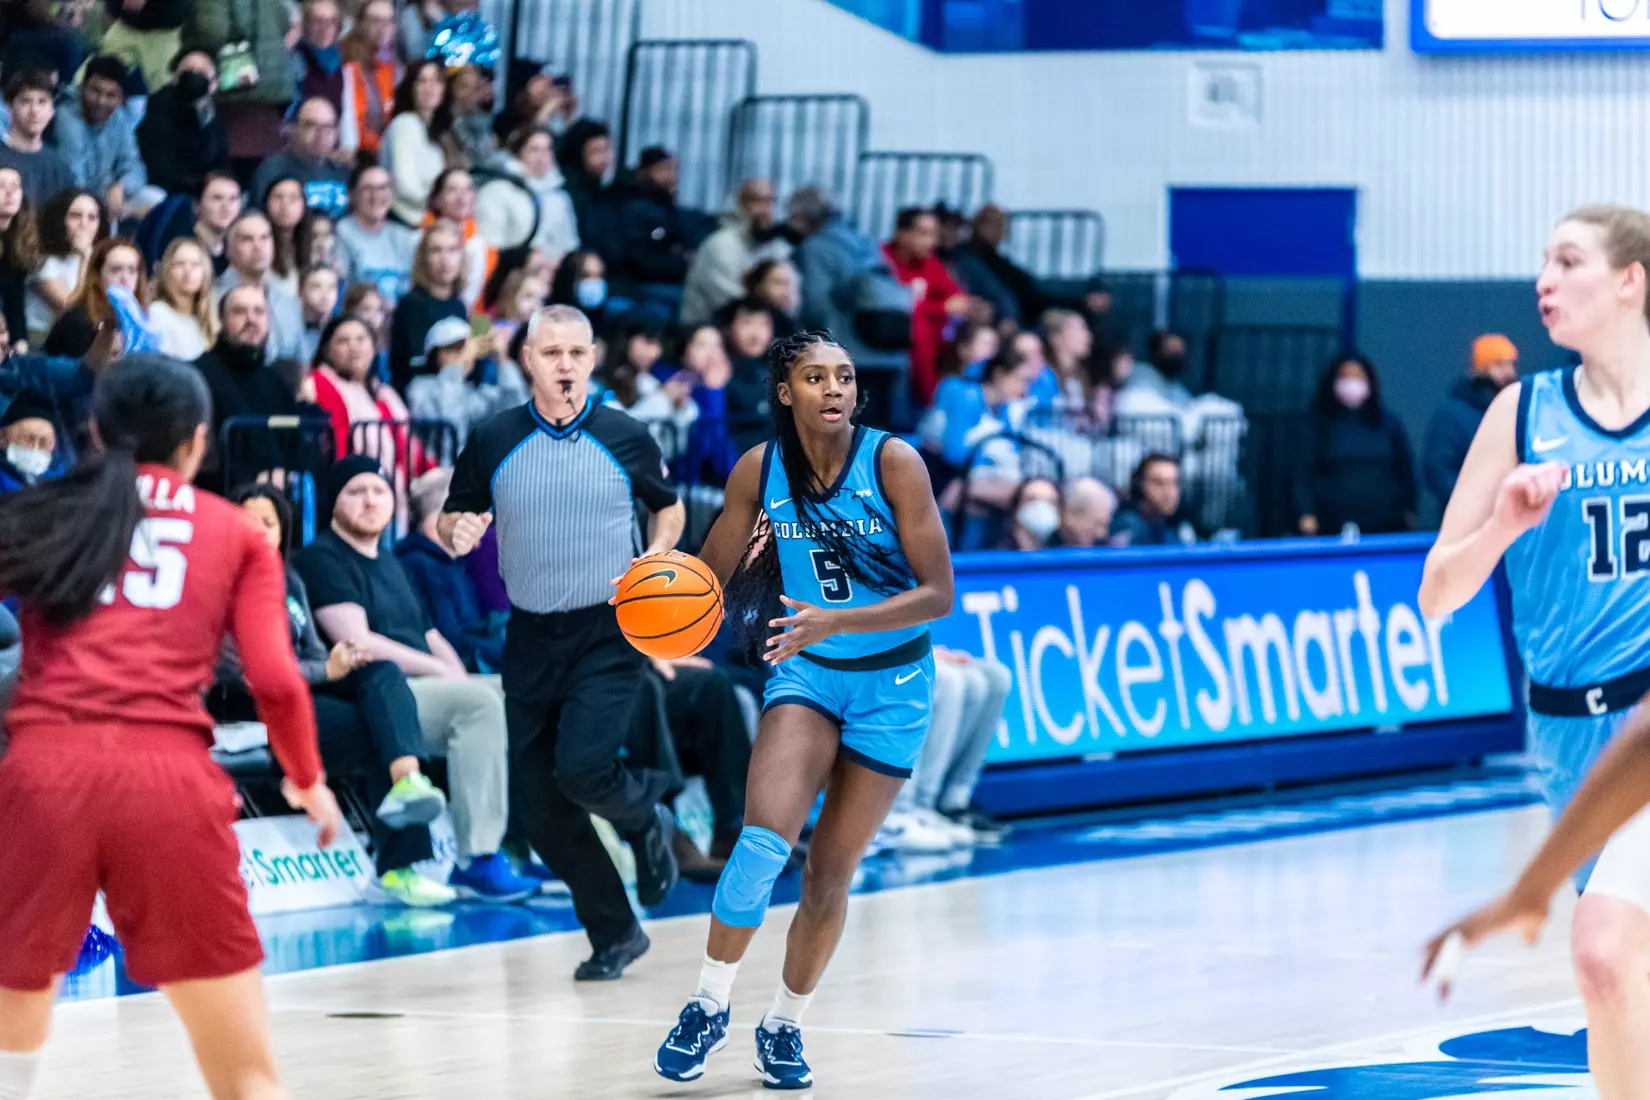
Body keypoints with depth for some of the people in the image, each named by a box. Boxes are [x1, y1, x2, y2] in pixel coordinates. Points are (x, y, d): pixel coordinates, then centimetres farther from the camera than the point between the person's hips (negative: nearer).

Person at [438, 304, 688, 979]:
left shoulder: (626, 439, -2)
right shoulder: (492, 442, 0)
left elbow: (669, 508, 14)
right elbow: (451, 519, 8)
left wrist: (653, 562, -5)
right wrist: (457, 533, -15)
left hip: (608, 632, -3)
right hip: (531, 637, 3)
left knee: (582, 768, -24)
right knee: (544, 816, 1)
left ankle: (645, 814, 12)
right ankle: (615, 936, 19)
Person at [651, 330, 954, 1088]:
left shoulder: (892, 462, -16)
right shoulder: (759, 471, -8)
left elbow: (938, 594, -18)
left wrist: (836, 621, -30)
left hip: (891, 684, -1)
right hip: (806, 673, 1)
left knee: (830, 874, 4)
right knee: (765, 836, -22)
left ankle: (785, 1025, 25)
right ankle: (710, 1005, -7)